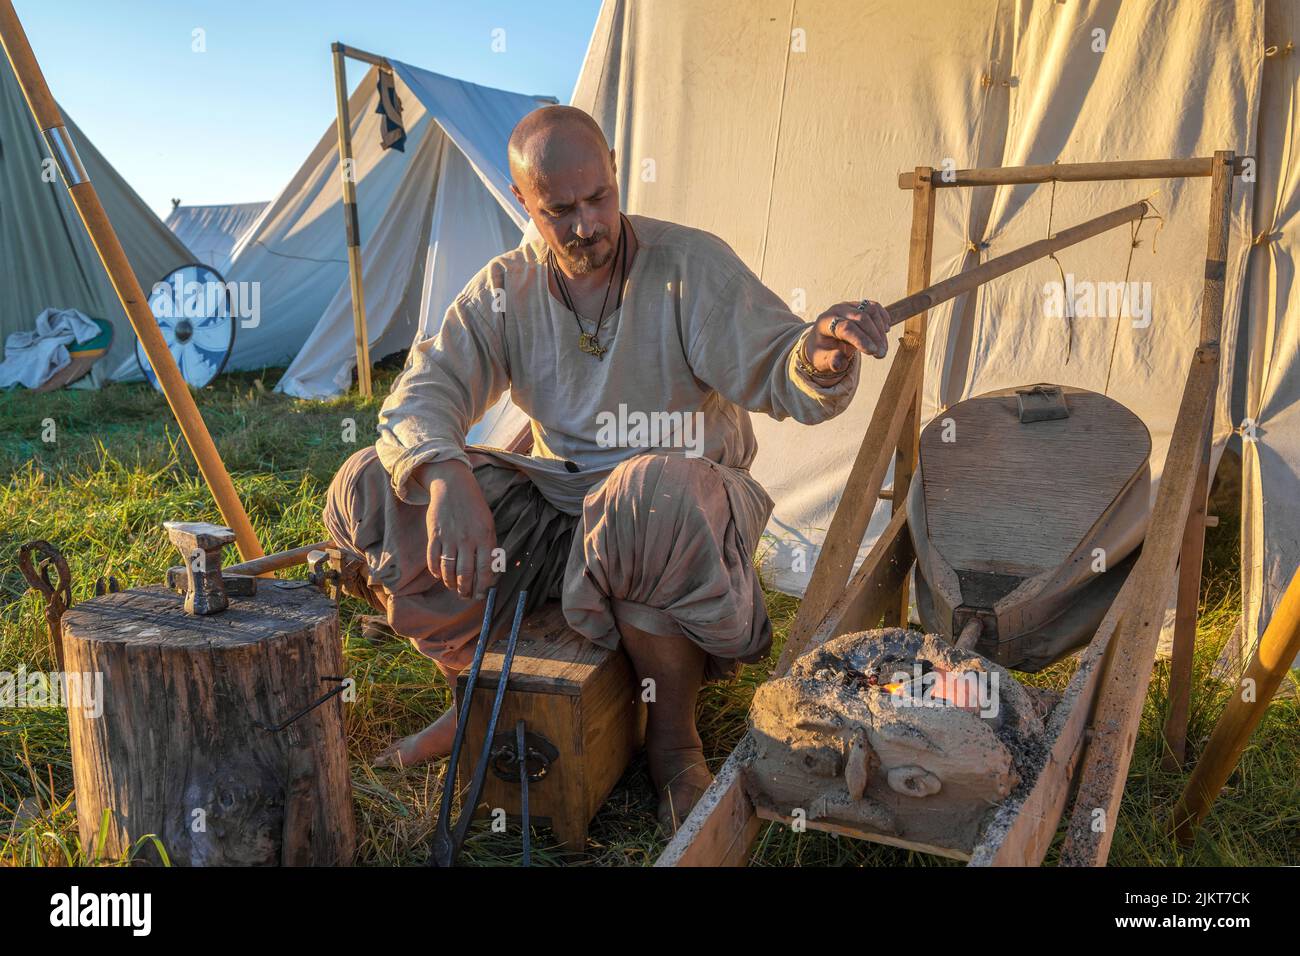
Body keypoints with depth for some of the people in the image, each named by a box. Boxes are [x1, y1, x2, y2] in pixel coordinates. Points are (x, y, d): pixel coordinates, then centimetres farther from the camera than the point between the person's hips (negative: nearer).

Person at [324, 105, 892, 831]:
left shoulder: (692, 264, -10)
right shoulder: (505, 290, -1)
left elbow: (777, 374, -18)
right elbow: (422, 393, -11)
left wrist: (822, 352, -44)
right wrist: (445, 479, -34)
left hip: (684, 502, -3)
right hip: (556, 504, 4)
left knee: (651, 498, -43)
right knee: (371, 490, -13)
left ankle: (675, 737, -16)